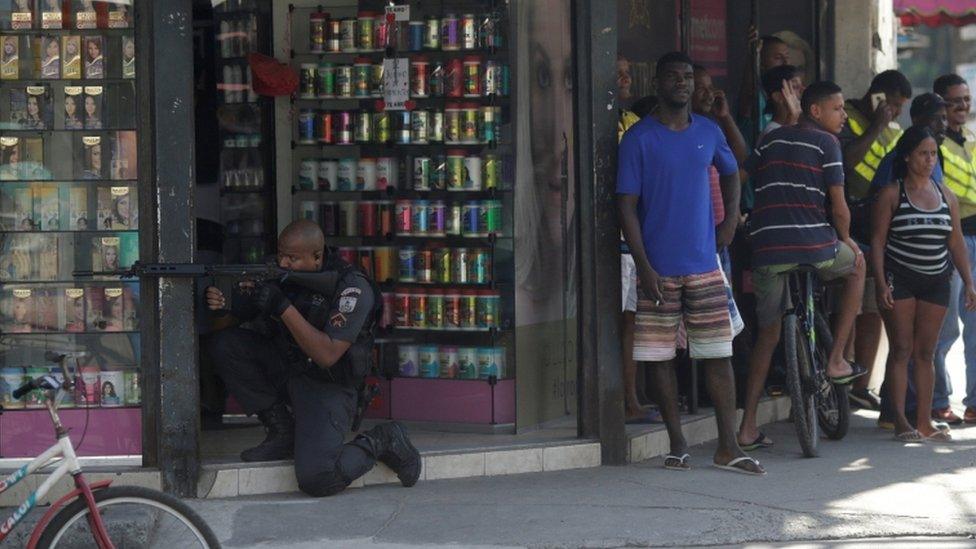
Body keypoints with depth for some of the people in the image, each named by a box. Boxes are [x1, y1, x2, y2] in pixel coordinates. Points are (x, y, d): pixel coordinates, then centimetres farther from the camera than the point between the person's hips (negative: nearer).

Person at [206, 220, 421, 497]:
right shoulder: (279, 274, -2)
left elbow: (327, 356, -25)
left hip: (326, 387, -7)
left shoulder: (353, 288, -20)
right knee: (225, 344, -14)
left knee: (316, 479, -28)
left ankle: (381, 442, 3)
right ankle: (282, 431, -2)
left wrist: (283, 308, -31)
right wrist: (221, 302, -25)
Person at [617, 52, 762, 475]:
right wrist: (643, 266, -14)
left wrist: (731, 218, 14)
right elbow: (627, 205, -6)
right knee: (661, 356, 2)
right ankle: (677, 445, 12)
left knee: (718, 353, -1)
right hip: (659, 268, -3)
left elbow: (730, 171, 30)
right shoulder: (640, 138, -4)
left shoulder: (708, 132, 9)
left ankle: (728, 447, 2)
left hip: (704, 265, 3)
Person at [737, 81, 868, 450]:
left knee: (768, 335, 17)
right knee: (856, 264, 29)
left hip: (767, 249, 5)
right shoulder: (825, 143, 1)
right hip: (814, 244, -5)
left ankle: (748, 427, 11)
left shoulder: (768, 141, 18)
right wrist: (846, 241, 14)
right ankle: (836, 361, 21)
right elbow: (839, 208, -3)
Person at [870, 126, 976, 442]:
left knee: (926, 353, 5)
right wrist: (881, 282, -14)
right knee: (901, 350, -6)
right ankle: (900, 422, -6)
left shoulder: (946, 198, 10)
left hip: (935, 282, 4)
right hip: (899, 280, -4)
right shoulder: (891, 194, -2)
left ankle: (924, 422, 8)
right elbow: (877, 240, -5)